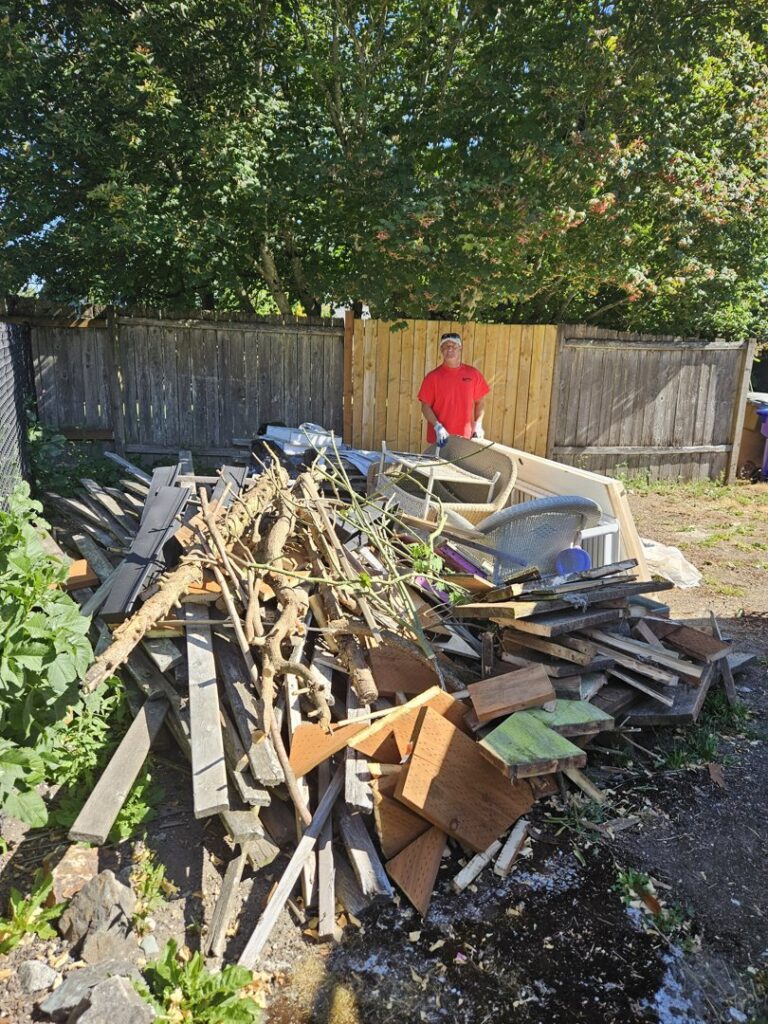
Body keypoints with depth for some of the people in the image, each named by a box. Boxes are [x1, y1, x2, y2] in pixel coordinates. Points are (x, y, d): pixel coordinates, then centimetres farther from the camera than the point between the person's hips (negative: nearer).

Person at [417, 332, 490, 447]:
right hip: (440, 438, -2)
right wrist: (437, 427, -16)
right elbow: (425, 406, -3)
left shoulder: (473, 374, 4)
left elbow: (480, 402, 11)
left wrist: (478, 424, -2)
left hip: (465, 437, 2)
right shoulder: (433, 377, -3)